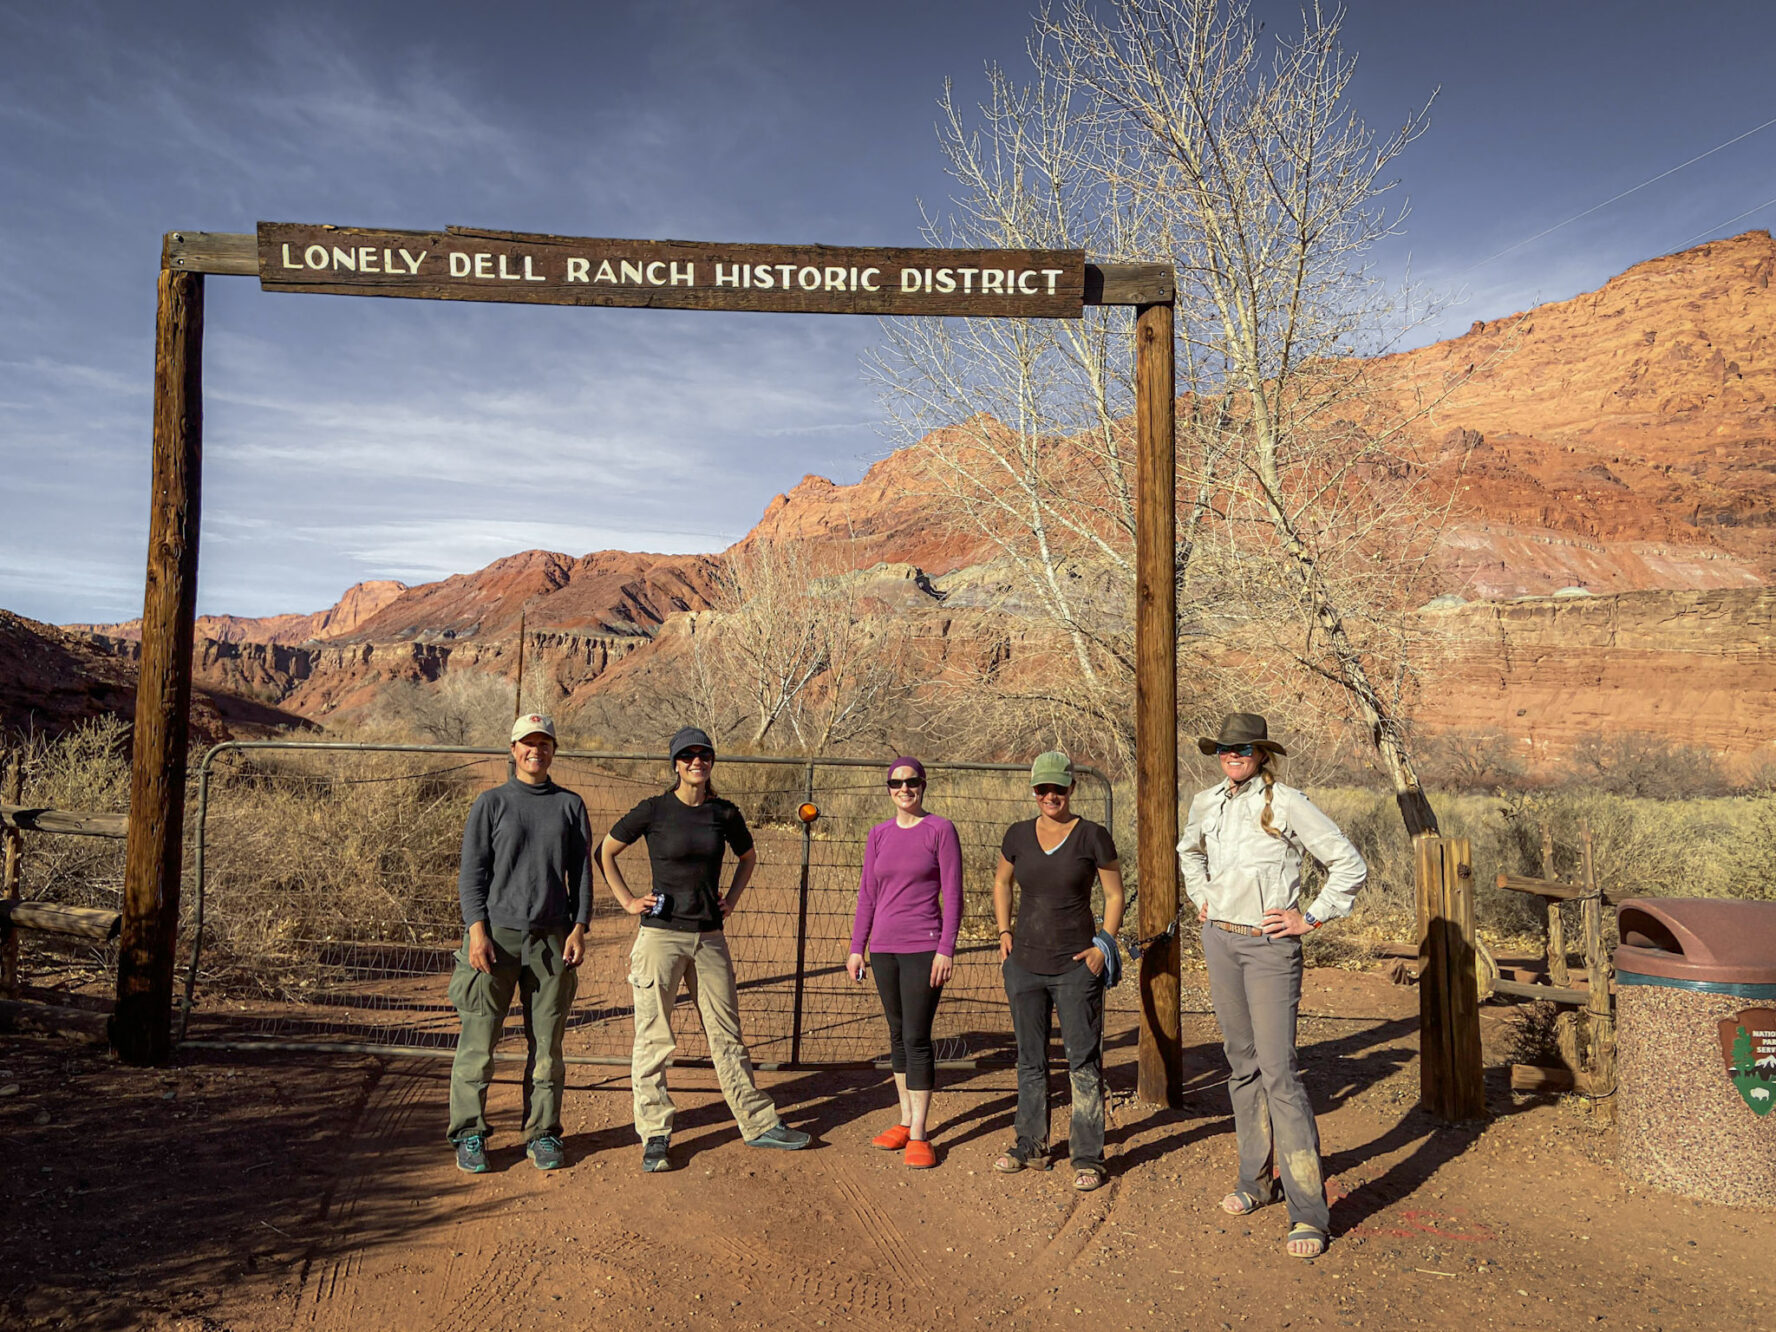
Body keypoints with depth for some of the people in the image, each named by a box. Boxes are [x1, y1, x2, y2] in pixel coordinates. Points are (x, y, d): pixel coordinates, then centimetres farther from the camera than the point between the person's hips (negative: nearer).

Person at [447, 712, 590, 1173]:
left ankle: (543, 1133, 17)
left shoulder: (570, 805, 12)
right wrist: (477, 929, -9)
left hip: (551, 939, 2)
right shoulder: (491, 803, 6)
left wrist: (579, 927, 0)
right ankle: (469, 1134, 13)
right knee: (478, 1040, -1)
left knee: (546, 1044, 6)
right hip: (496, 934, -2)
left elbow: (581, 871, 11)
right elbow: (471, 870, 1)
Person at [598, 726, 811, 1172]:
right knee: (653, 1038, 1)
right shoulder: (654, 810, -5)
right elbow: (604, 852, 5)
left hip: (710, 936, 3)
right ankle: (654, 1135, 13)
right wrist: (627, 901, 0)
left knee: (727, 1034, 12)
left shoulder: (725, 813, 5)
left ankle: (758, 1124, 21)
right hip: (661, 934, -3)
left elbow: (748, 857, 23)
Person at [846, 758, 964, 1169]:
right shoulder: (878, 835, 9)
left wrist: (946, 949, -11)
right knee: (898, 1034, 12)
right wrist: (856, 948, 8)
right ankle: (905, 1121, 24)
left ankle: (919, 1135, 3)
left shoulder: (941, 830, -4)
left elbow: (952, 894, -6)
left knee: (917, 1037, -5)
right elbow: (867, 895, 12)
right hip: (884, 948, 5)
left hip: (924, 947, -5)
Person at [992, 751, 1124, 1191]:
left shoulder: (1092, 836, -6)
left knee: (1084, 1063, 1)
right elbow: (1001, 882, 19)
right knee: (1030, 1061, 14)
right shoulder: (1018, 835, 3)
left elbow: (1115, 895, 1)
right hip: (1025, 964, 4)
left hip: (1076, 967, -4)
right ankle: (1031, 1147, 28)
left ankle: (1088, 1158, 13)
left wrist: (1104, 945, -8)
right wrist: (1004, 931, 9)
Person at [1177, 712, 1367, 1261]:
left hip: (1270, 946, -6)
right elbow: (1189, 851, 29)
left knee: (1278, 1070, -11)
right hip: (1220, 941, 6)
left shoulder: (1285, 803, -11)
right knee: (1243, 1065, 14)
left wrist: (1312, 917, -8)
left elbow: (1350, 865, -7)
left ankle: (1309, 1213, -6)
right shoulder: (1205, 804, 6)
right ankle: (1256, 1181, 27)